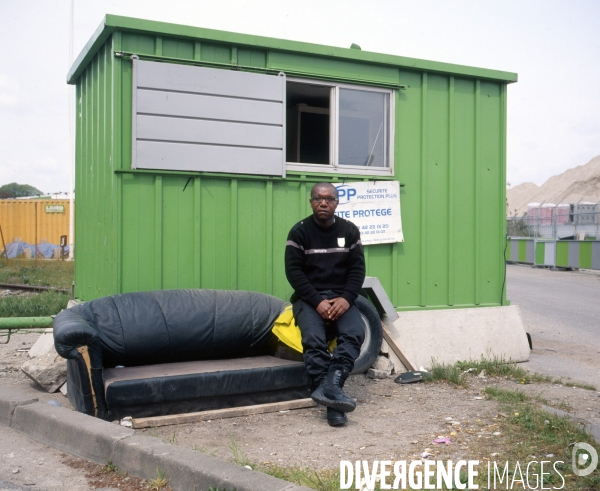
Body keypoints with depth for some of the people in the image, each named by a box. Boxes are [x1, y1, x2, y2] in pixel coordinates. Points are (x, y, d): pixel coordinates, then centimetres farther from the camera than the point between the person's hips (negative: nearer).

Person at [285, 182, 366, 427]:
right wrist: (317, 301, -18)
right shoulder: (299, 231, -1)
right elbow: (294, 271, -7)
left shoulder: (350, 230, 7)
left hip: (341, 297, 2)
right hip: (309, 298, -2)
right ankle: (333, 398, -32)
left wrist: (346, 298, -15)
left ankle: (328, 389, -38)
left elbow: (357, 268, 3)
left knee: (355, 333, -28)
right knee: (314, 339, -30)